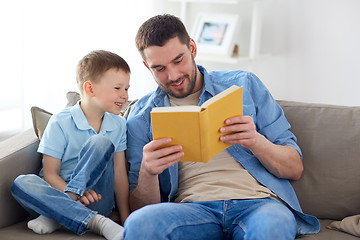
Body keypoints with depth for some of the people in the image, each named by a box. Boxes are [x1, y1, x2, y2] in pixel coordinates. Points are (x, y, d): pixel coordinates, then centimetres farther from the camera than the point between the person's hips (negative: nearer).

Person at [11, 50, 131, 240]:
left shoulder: (119, 125, 6)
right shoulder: (60, 123, -5)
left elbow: (120, 174, 4)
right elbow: (50, 174, -8)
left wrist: (126, 217, -4)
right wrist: (75, 197, -26)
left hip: (97, 199, 1)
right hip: (61, 192, -1)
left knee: (101, 144, -23)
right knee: (21, 183, -32)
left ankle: (55, 216, -27)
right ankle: (97, 222, -41)